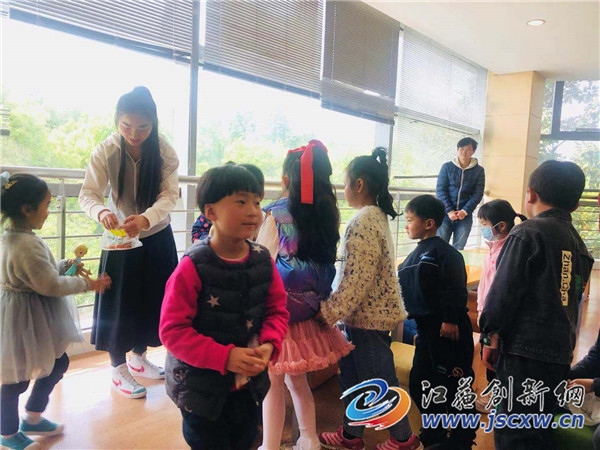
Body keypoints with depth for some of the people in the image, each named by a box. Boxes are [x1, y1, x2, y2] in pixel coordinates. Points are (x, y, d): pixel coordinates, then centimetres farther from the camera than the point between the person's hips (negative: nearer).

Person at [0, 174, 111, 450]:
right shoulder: (27, 245, -28)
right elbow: (51, 285, -24)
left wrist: (65, 266, 7)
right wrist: (88, 284, -14)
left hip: (34, 315, 11)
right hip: (25, 318, -11)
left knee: (57, 363, 21)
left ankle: (33, 418, 39)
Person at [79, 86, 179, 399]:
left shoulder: (165, 152, -16)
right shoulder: (106, 151, -17)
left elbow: (169, 195, -23)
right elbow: (88, 194, -20)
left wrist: (146, 218, -43)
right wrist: (101, 212, -44)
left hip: (157, 236, 2)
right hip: (120, 236, -2)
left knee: (153, 299, 12)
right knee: (120, 302, 2)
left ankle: (139, 357, 35)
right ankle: (118, 369, 22)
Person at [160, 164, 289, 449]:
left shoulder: (263, 261, -7)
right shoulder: (193, 267, -21)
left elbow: (278, 310, 1)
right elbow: (172, 330, -20)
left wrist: (269, 344, -18)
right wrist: (225, 357, -28)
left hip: (249, 383, 5)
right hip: (201, 387, -4)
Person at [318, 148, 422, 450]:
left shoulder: (362, 222, -22)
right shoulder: (377, 215, 9)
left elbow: (357, 280, -25)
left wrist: (329, 312, -17)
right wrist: (334, 308, 17)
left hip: (368, 315, -10)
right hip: (372, 312, 10)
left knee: (379, 380, 8)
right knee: (351, 372, 19)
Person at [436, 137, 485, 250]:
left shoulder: (479, 170, 4)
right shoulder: (447, 167, 1)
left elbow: (478, 194, 1)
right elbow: (440, 190, -3)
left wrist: (465, 211, -12)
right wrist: (449, 211, -12)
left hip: (465, 215, 1)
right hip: (445, 214, -1)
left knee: (458, 249, 6)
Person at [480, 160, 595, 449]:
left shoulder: (527, 234, -12)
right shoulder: (578, 243, 13)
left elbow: (503, 292, -15)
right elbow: (573, 298, 18)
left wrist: (491, 338, -5)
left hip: (524, 351, -8)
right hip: (561, 353, 9)